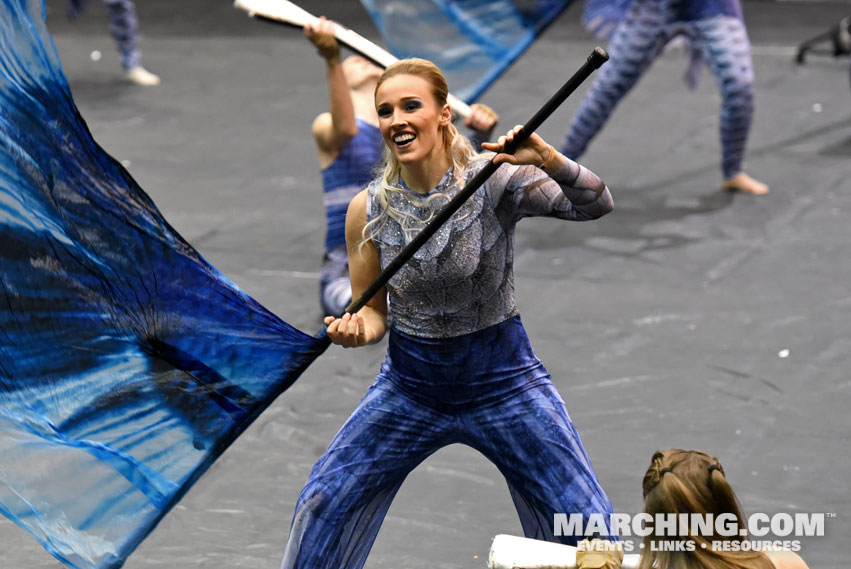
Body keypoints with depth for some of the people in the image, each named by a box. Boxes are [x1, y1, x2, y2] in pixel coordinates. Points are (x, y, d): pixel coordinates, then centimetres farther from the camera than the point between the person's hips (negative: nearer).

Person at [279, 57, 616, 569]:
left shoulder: (495, 181, -17)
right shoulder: (369, 209, -8)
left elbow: (596, 204, -28)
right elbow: (373, 312, 2)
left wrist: (548, 160, -47)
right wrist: (355, 328, -21)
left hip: (502, 381, -2)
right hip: (411, 384, 3)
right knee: (323, 503, 3)